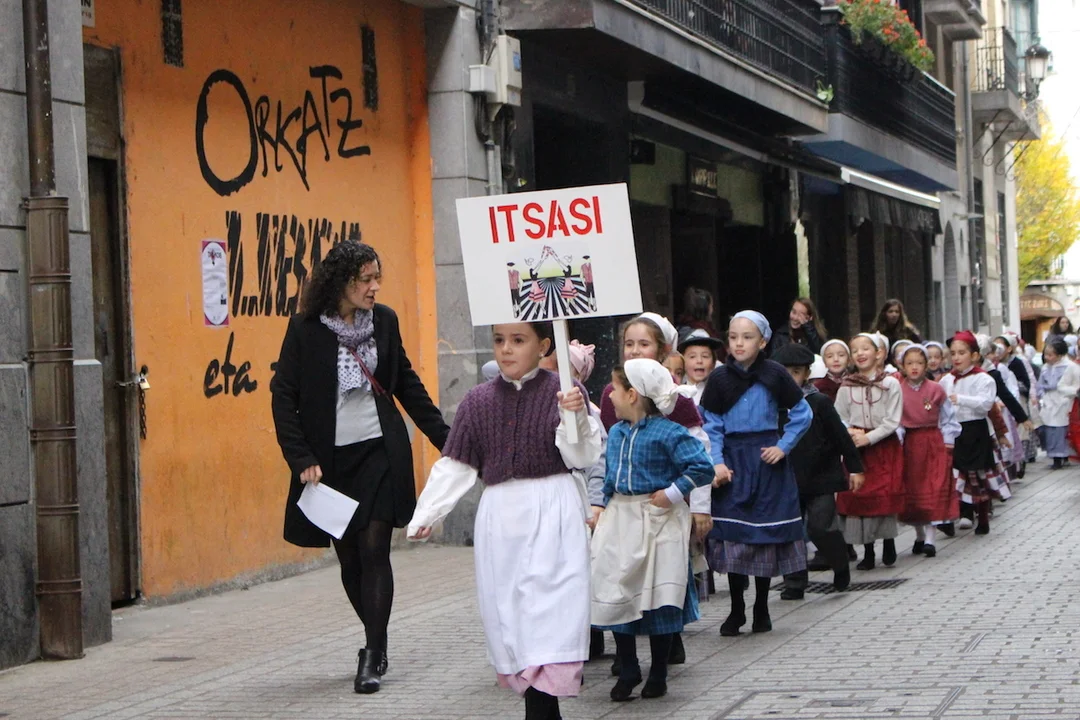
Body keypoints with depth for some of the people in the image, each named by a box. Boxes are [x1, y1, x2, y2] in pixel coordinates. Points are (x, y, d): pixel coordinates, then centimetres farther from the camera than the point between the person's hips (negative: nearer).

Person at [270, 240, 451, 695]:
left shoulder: (384, 321, 3)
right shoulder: (305, 329, -5)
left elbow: (407, 385, 14)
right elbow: (283, 397, -3)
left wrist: (445, 438, 15)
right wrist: (302, 460, -10)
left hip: (380, 452, 1)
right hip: (331, 458, -1)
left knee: (374, 550, -7)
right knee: (348, 557, 7)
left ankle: (373, 656, -3)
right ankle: (377, 642, 25)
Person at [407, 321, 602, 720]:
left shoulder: (565, 392, -2)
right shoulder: (478, 401, 8)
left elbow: (582, 458, -5)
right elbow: (455, 466, 10)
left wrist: (575, 416, -21)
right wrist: (425, 515, 6)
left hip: (552, 513, -4)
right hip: (501, 518, 4)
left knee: (547, 611, -10)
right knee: (508, 611, 4)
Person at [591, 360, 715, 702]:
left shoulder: (668, 433, -14)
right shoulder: (616, 433, 9)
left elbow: (702, 467, -16)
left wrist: (674, 494, -17)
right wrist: (602, 504, 12)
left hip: (658, 521, -6)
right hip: (619, 520, 6)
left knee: (658, 596, 1)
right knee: (616, 593, 3)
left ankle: (658, 674, 14)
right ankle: (627, 671, 16)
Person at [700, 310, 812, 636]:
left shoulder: (774, 375, -2)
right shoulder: (720, 378, 0)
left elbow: (802, 413, 4)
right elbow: (711, 426, 2)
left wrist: (784, 446, -5)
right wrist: (717, 462, -10)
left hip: (767, 462, -1)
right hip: (733, 462, 1)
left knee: (767, 534, 4)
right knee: (733, 535, -1)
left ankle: (762, 609, 16)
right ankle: (736, 610, 10)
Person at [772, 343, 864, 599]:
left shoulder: (819, 403, -7)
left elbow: (841, 436, -3)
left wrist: (854, 468, -3)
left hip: (821, 478, -4)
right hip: (789, 480, 4)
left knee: (820, 526, -9)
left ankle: (840, 565, 18)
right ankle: (794, 584, 12)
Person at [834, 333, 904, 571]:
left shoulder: (890, 384, -3)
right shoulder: (847, 387, 6)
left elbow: (893, 421, -7)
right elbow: (839, 419, 8)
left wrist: (868, 438, -16)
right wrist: (850, 433, -12)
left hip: (884, 447, -2)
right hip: (855, 448, 3)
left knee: (886, 495, -6)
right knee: (857, 496, 0)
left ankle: (889, 546, 11)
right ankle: (868, 552, 8)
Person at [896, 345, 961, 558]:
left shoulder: (936, 390, -2)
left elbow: (948, 418, 4)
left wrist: (948, 441, -2)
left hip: (934, 443, -1)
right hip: (909, 444, 1)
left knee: (934, 490, -7)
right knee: (912, 490, 7)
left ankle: (930, 538, -7)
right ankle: (920, 536, 21)